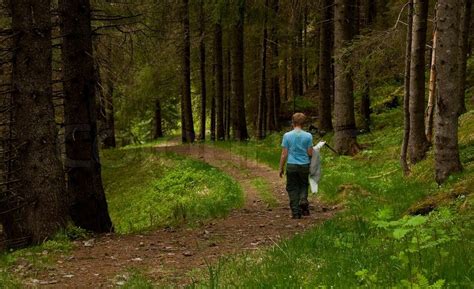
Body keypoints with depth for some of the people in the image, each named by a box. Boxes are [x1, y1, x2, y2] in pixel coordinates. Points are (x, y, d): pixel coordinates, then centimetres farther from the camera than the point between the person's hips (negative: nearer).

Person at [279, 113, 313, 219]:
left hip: (291, 166, -1)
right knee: (303, 185, 20)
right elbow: (310, 153, -4)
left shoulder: (287, 135, -5)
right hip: (304, 165, 1)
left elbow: (284, 154, -4)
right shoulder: (308, 136, -4)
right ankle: (303, 200, -7)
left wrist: (281, 168, 4)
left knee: (292, 188, 8)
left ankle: (296, 212, 5)